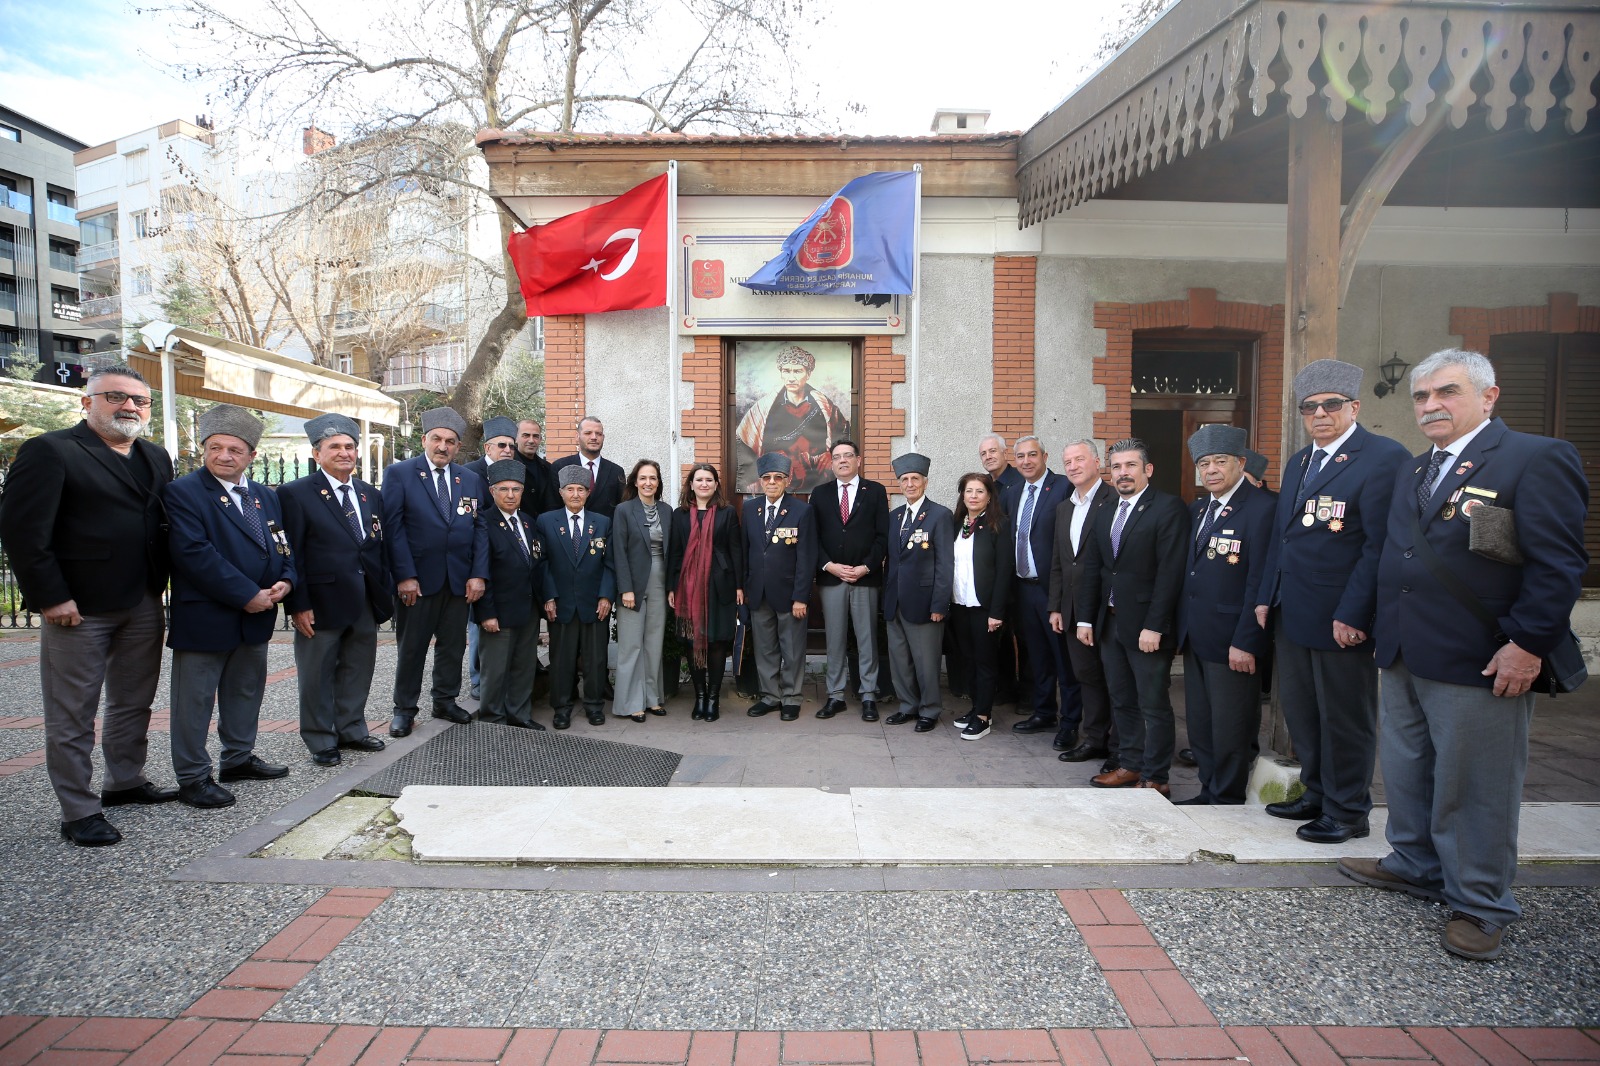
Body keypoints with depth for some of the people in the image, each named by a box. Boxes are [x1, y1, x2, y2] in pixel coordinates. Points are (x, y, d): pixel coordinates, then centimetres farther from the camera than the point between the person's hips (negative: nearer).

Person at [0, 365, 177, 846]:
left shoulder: (156, 459, 12)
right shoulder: (50, 451, -8)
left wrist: (163, 587, 2)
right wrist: (50, 597, -16)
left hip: (144, 606, 6)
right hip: (78, 608, -6)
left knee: (134, 703, 17)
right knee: (72, 715, 5)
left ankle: (125, 781, 32)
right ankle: (79, 811, 14)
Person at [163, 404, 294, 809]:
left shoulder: (266, 496, 12)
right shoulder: (182, 492, -10)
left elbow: (283, 545, 14)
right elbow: (194, 553, -20)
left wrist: (285, 580, -7)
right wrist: (246, 595, -21)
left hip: (256, 617, 7)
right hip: (204, 619, -7)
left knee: (246, 692, 18)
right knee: (195, 700, 4)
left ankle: (239, 758, 34)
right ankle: (193, 778, 15)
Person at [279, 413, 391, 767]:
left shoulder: (371, 495, 11)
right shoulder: (295, 494, -6)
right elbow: (290, 555, -10)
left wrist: (387, 593, 8)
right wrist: (298, 605, -15)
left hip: (366, 603, 5)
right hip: (321, 604, -5)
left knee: (358, 670, 15)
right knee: (317, 675, 7)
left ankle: (351, 730, 30)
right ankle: (321, 741, 21)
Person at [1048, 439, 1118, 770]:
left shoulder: (1115, 500, -10)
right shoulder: (1063, 507, 14)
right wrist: (1055, 606, 13)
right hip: (1074, 610, 7)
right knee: (1086, 676, 14)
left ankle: (1119, 747, 15)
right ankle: (1094, 739, 26)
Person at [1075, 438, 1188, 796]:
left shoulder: (1168, 508, -9)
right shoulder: (1106, 514, 14)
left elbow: (1170, 572, -16)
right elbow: (1092, 570, 15)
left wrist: (1154, 626, -19)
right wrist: (1085, 618, 8)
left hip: (1146, 626, -7)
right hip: (1110, 624, 7)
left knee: (1154, 706, 2)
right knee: (1122, 702, 15)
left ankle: (1156, 778, 12)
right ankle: (1129, 765, 26)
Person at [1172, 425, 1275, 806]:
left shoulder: (1262, 507, -13)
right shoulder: (1198, 509, 13)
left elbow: (1260, 582, -17)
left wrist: (1245, 643, -19)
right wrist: (1182, 628, 10)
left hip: (1231, 642, -8)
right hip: (1194, 638, 8)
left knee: (1230, 731, 5)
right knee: (1199, 727, 16)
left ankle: (1228, 801, 21)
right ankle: (1209, 791, 31)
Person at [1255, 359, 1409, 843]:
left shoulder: (1384, 457, -10)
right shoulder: (1298, 462, 15)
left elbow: (1381, 544, -16)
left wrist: (1352, 615, -19)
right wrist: (1266, 598, 11)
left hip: (1344, 619, -7)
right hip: (1293, 615, 7)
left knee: (1345, 719, 6)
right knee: (1300, 712, 15)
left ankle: (1347, 812, 21)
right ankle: (1316, 794, 31)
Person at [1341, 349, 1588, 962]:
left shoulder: (1537, 459, -8)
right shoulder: (1412, 472, 15)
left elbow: (1558, 564, -13)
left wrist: (1527, 644, -18)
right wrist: (1389, 634, 13)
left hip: (1480, 661, -7)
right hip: (1405, 658, 8)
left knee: (1473, 787, 4)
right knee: (1407, 774, 18)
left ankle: (1480, 906, 21)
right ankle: (1416, 866, 36)